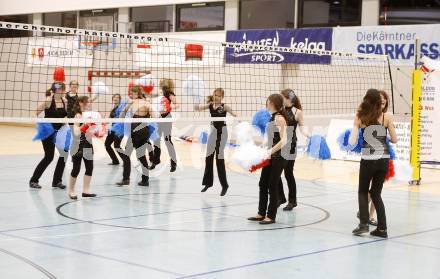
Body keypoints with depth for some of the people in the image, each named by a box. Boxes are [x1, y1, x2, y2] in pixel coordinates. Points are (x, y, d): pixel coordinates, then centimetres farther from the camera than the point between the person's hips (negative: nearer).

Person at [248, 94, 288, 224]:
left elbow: (283, 140, -22)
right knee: (263, 184, 12)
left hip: (278, 157, -9)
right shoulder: (271, 117, 10)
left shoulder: (279, 118, -15)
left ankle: (271, 216, 9)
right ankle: (261, 213, 22)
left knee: (273, 187, -1)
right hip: (270, 157, 9)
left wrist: (270, 151, -28)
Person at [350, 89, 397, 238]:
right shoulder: (386, 117, -2)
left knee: (363, 192, 18)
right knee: (376, 193, 15)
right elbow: (394, 140, 3)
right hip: (383, 160, 2)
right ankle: (382, 228, 12)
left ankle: (364, 223, 4)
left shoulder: (360, 118, -5)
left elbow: (352, 142, -7)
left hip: (368, 160, -2)